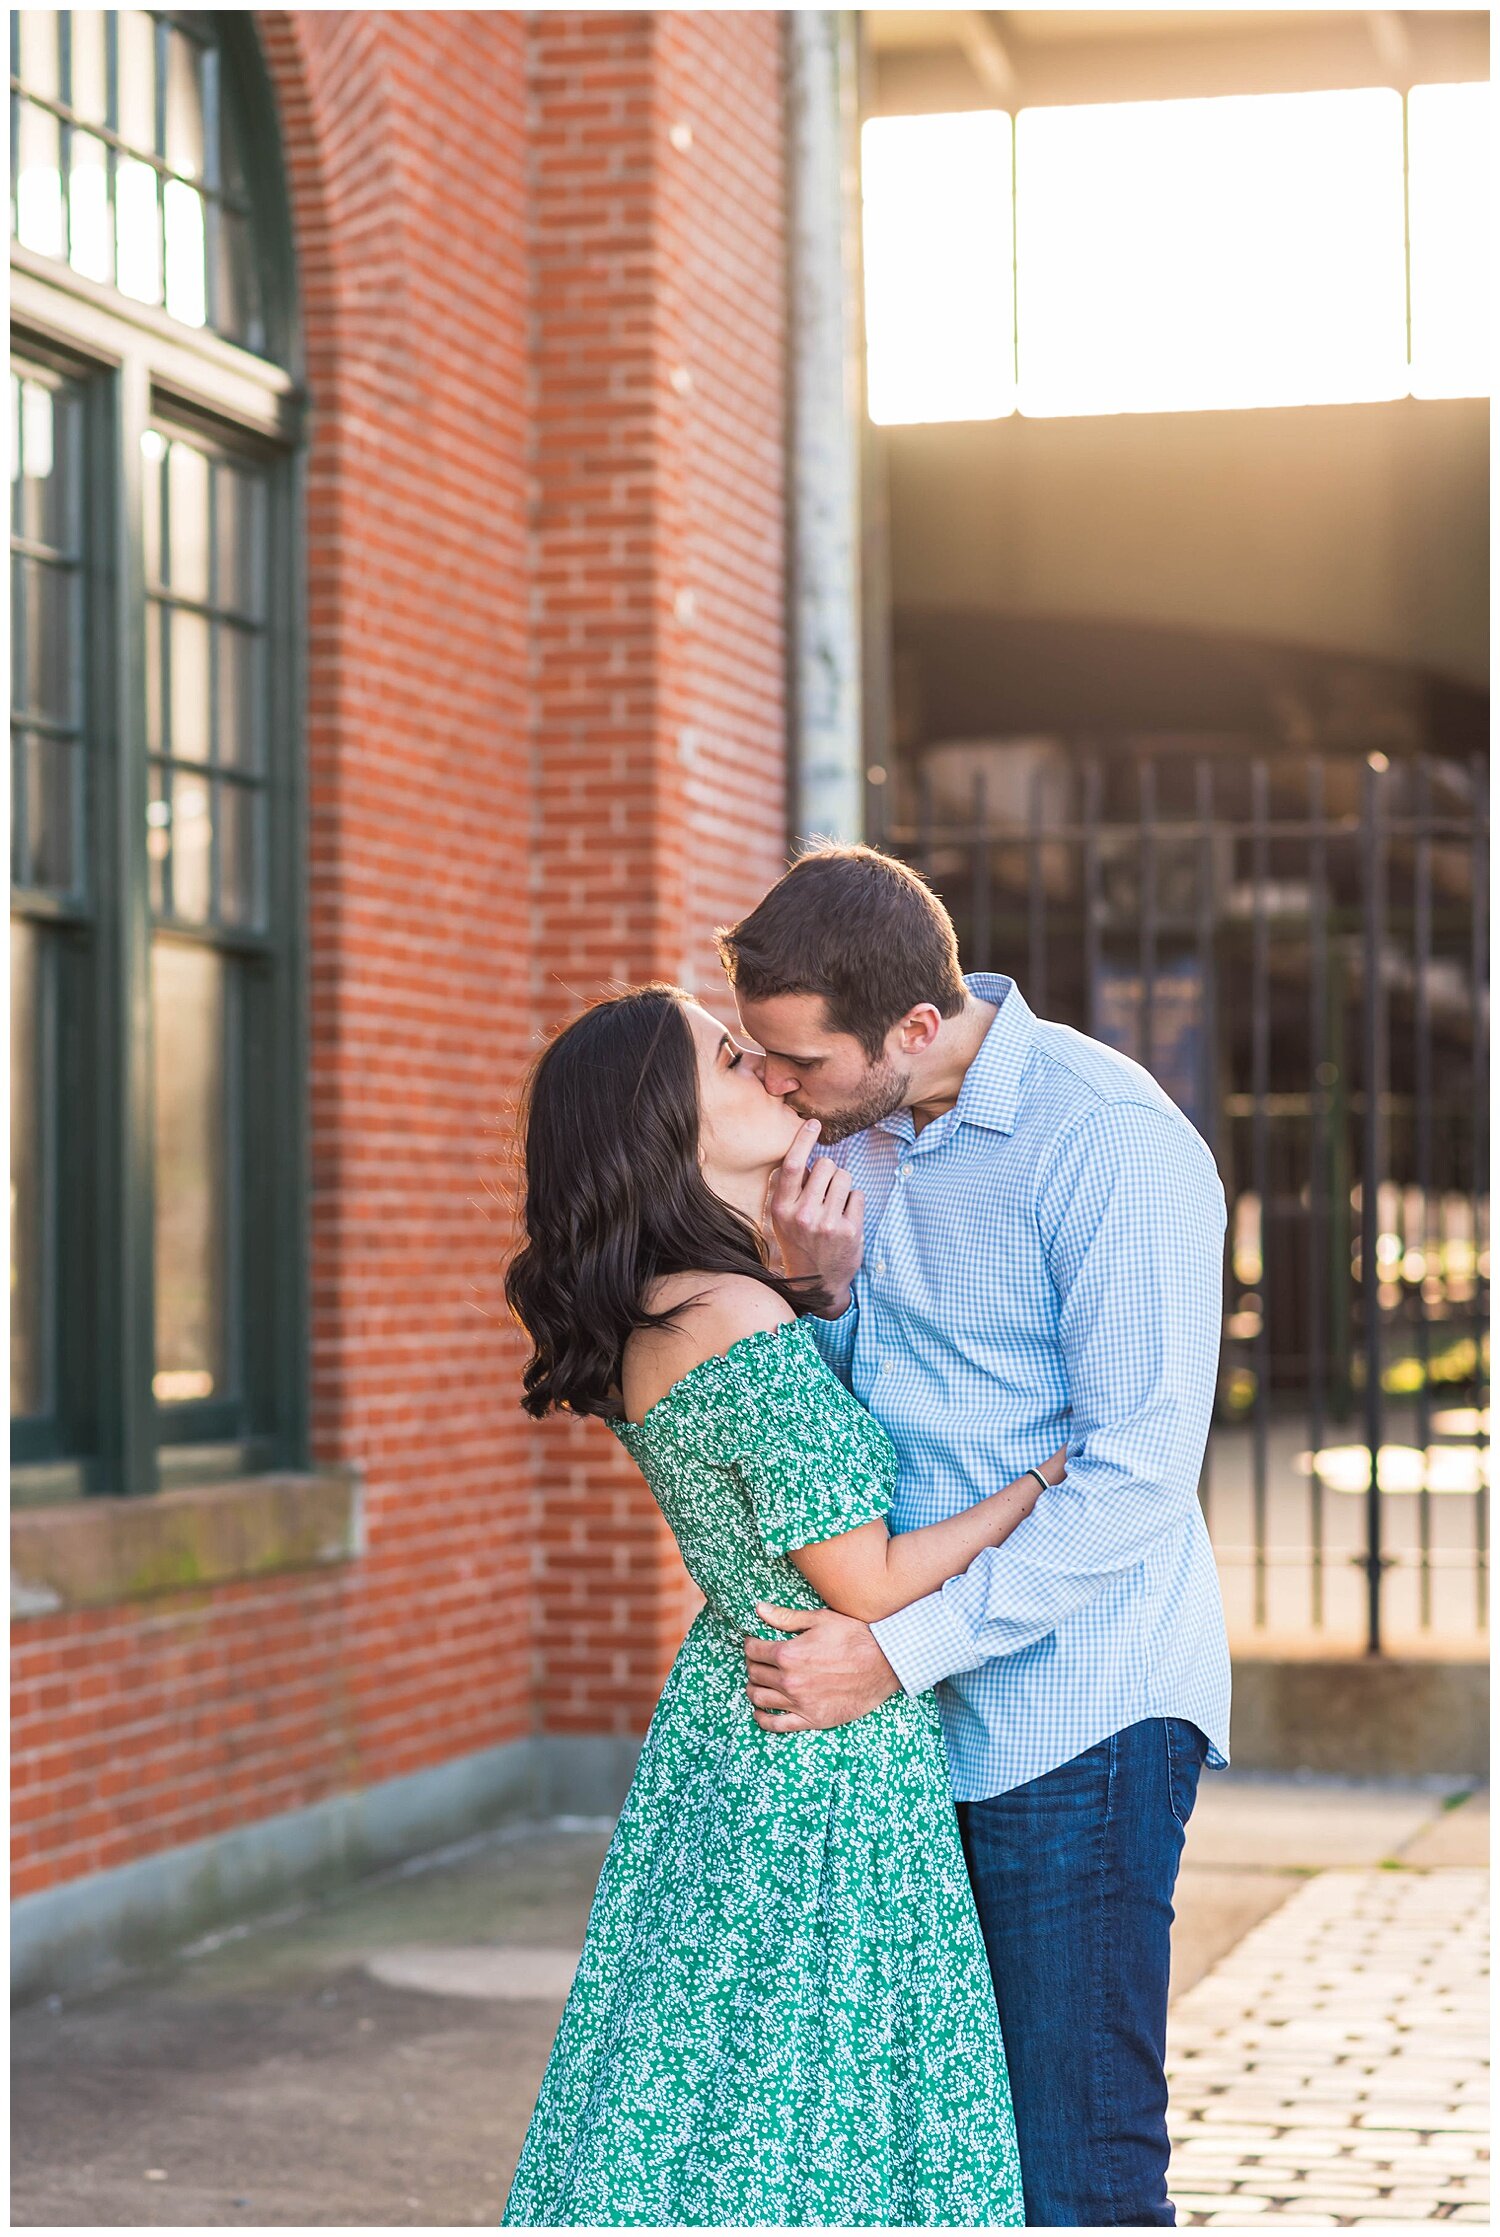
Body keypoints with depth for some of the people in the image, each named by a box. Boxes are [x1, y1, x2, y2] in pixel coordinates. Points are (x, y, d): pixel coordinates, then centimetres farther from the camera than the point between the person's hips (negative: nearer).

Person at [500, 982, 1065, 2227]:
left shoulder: (657, 1318, 6)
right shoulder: (743, 1329, -22)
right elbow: (867, 1582, -19)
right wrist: (1042, 1481, -8)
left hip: (723, 1732, 9)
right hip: (823, 1764, -9)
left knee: (704, 2104, 15)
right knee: (803, 2128, 0)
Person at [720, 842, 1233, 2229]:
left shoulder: (1112, 1145, -16)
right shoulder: (855, 1130, 8)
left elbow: (1138, 1477, -20)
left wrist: (898, 1648, -21)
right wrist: (825, 1294, -5)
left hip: (1074, 1712, -8)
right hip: (908, 1716, 8)